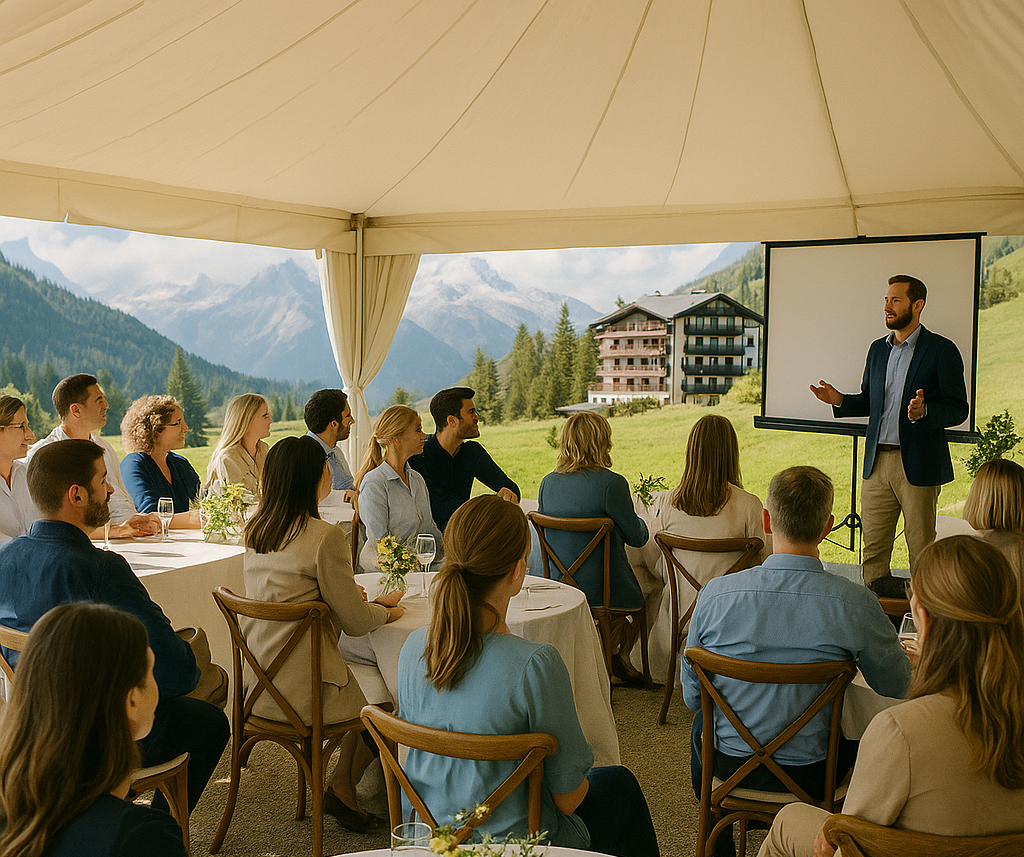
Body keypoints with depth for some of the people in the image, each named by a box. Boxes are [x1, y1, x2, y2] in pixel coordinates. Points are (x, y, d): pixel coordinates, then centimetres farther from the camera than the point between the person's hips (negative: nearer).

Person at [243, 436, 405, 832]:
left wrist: (370, 602, 19)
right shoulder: (325, 536, -19)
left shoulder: (255, 530, 5)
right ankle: (343, 789, 23)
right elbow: (355, 623, -12)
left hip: (256, 682, 8)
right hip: (300, 691, -8)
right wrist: (386, 612, 10)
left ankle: (344, 789, 23)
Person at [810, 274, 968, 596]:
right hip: (877, 461, 6)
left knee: (921, 544, 2)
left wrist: (925, 411, -25)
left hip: (918, 464, -5)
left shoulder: (942, 350, -4)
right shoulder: (878, 349, 15)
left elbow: (958, 409, -6)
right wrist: (841, 400, 3)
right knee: (873, 545, 8)